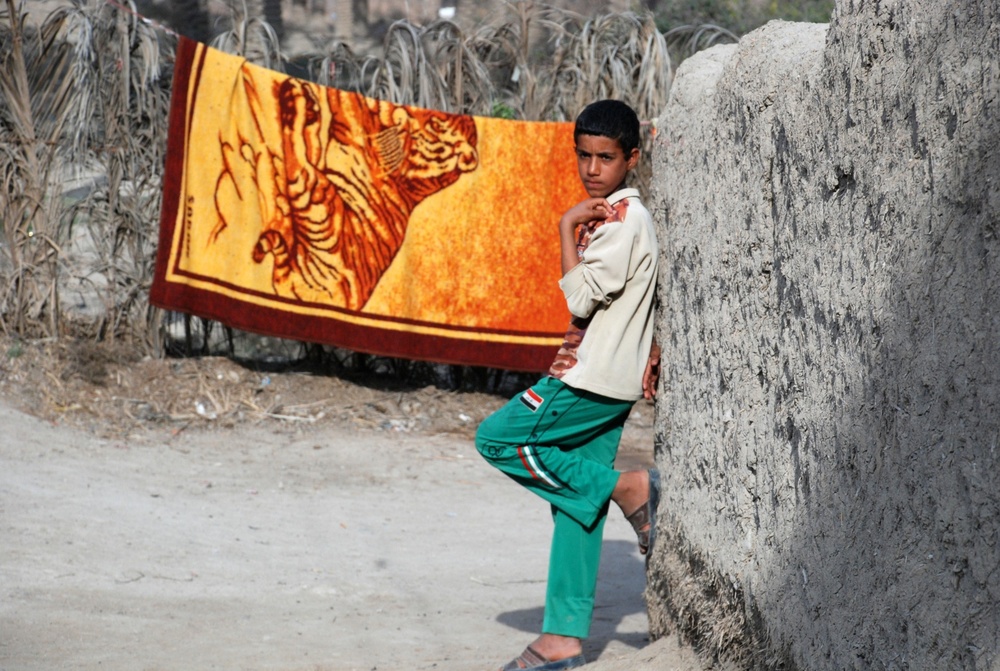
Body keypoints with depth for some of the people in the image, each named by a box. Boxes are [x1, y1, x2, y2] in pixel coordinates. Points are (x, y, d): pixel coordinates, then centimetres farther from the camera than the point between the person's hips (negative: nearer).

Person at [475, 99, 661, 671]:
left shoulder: (625, 219, -13)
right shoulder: (608, 216, 18)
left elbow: (581, 297, -17)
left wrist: (568, 228, -9)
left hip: (596, 380, -9)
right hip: (604, 382, 9)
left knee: (498, 438, -9)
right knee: (576, 508, 7)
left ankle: (623, 487, -7)